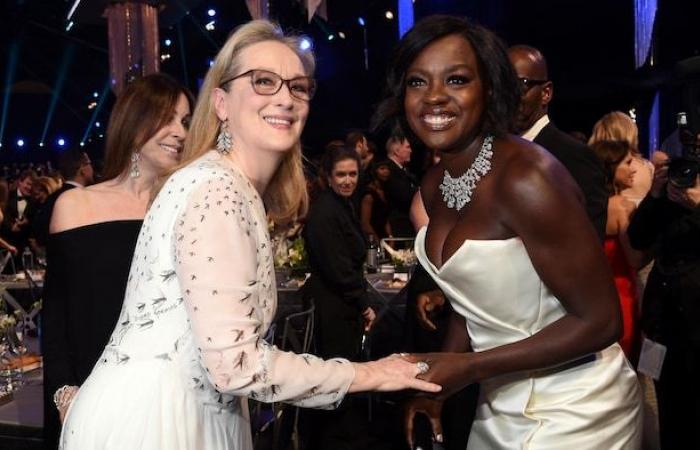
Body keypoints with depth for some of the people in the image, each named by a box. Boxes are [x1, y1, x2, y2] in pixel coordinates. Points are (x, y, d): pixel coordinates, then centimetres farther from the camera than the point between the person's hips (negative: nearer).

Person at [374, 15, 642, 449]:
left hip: (572, 413, -7)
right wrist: (438, 383, -2)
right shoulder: (435, 186, -1)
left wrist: (469, 368, -21)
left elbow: (600, 321, -22)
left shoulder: (525, 177, -25)